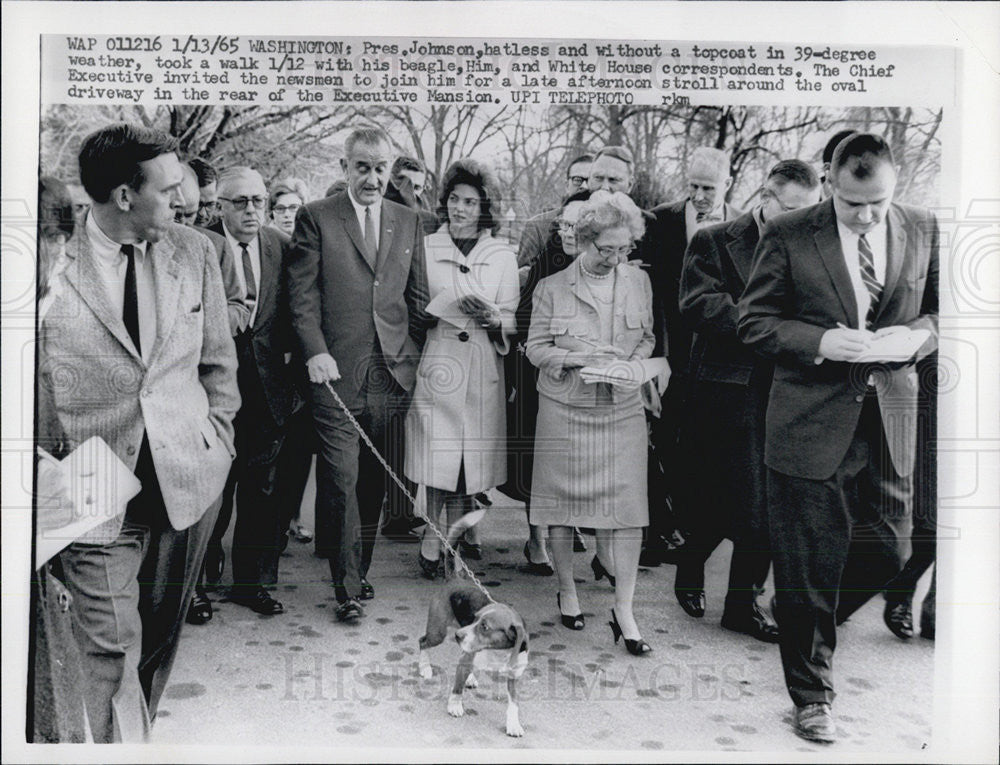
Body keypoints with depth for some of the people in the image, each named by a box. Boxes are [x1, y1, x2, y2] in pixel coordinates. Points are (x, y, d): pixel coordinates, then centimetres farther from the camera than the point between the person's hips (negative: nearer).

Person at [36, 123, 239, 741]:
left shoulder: (195, 252, 3)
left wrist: (217, 439, 7)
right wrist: (54, 466, 0)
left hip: (190, 478, 4)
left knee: (161, 637, 18)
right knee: (109, 650, 0)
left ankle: (138, 733, 39)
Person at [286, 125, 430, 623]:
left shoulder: (408, 223, 14)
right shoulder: (315, 217, 3)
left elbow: (418, 298, 16)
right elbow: (301, 292, -2)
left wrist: (417, 357, 9)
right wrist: (315, 352, -13)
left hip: (393, 374, 4)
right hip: (336, 373, -3)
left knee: (375, 482, 10)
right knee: (341, 482, -3)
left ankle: (359, 569, 27)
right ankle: (348, 588, 8)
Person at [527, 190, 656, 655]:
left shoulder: (638, 282, 5)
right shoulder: (552, 288, -2)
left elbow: (647, 337, 15)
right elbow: (535, 349, 0)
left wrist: (632, 364, -6)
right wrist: (577, 357, -16)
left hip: (623, 408, 2)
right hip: (565, 408, -1)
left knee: (628, 505, -4)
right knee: (563, 502, 8)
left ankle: (623, 609, 7)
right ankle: (567, 590, 28)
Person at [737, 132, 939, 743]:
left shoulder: (924, 231, 5)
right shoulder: (788, 236, -5)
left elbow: (946, 309, 14)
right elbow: (754, 321, -3)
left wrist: (917, 334, -8)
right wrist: (821, 341, -18)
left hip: (891, 418, 4)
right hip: (811, 422, -3)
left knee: (886, 552, 12)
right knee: (808, 566, 4)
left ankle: (811, 621, 44)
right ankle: (812, 693, 23)